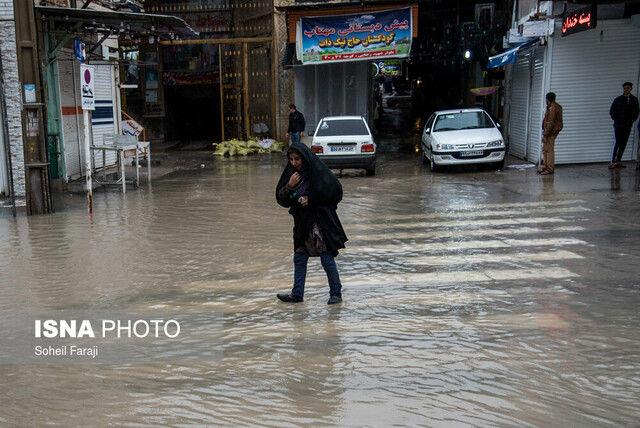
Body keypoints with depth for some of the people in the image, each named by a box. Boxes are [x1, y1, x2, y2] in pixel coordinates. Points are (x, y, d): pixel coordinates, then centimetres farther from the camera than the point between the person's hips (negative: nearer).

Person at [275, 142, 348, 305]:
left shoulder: (318, 171, -13)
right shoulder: (291, 173, 5)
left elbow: (336, 191, -12)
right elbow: (281, 198, 5)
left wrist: (312, 200, -15)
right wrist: (289, 186, -15)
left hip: (321, 221, -6)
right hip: (302, 222, 6)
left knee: (327, 259, -1)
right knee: (299, 258, 9)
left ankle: (336, 293, 13)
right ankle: (297, 294, 19)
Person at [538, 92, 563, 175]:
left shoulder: (552, 108, -19)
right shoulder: (557, 106, 14)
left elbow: (550, 123, -23)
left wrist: (545, 135, -22)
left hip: (551, 131, -11)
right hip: (552, 130, 11)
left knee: (549, 150, -7)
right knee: (545, 149, 16)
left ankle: (550, 168, -4)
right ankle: (546, 166, 23)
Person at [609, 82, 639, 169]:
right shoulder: (618, 100, 1)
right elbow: (611, 112, 6)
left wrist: (633, 119, 4)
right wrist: (617, 120, -3)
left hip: (628, 126, 3)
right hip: (618, 125, -3)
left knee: (623, 144, 3)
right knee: (617, 143, -11)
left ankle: (618, 161, 8)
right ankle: (612, 162, -10)